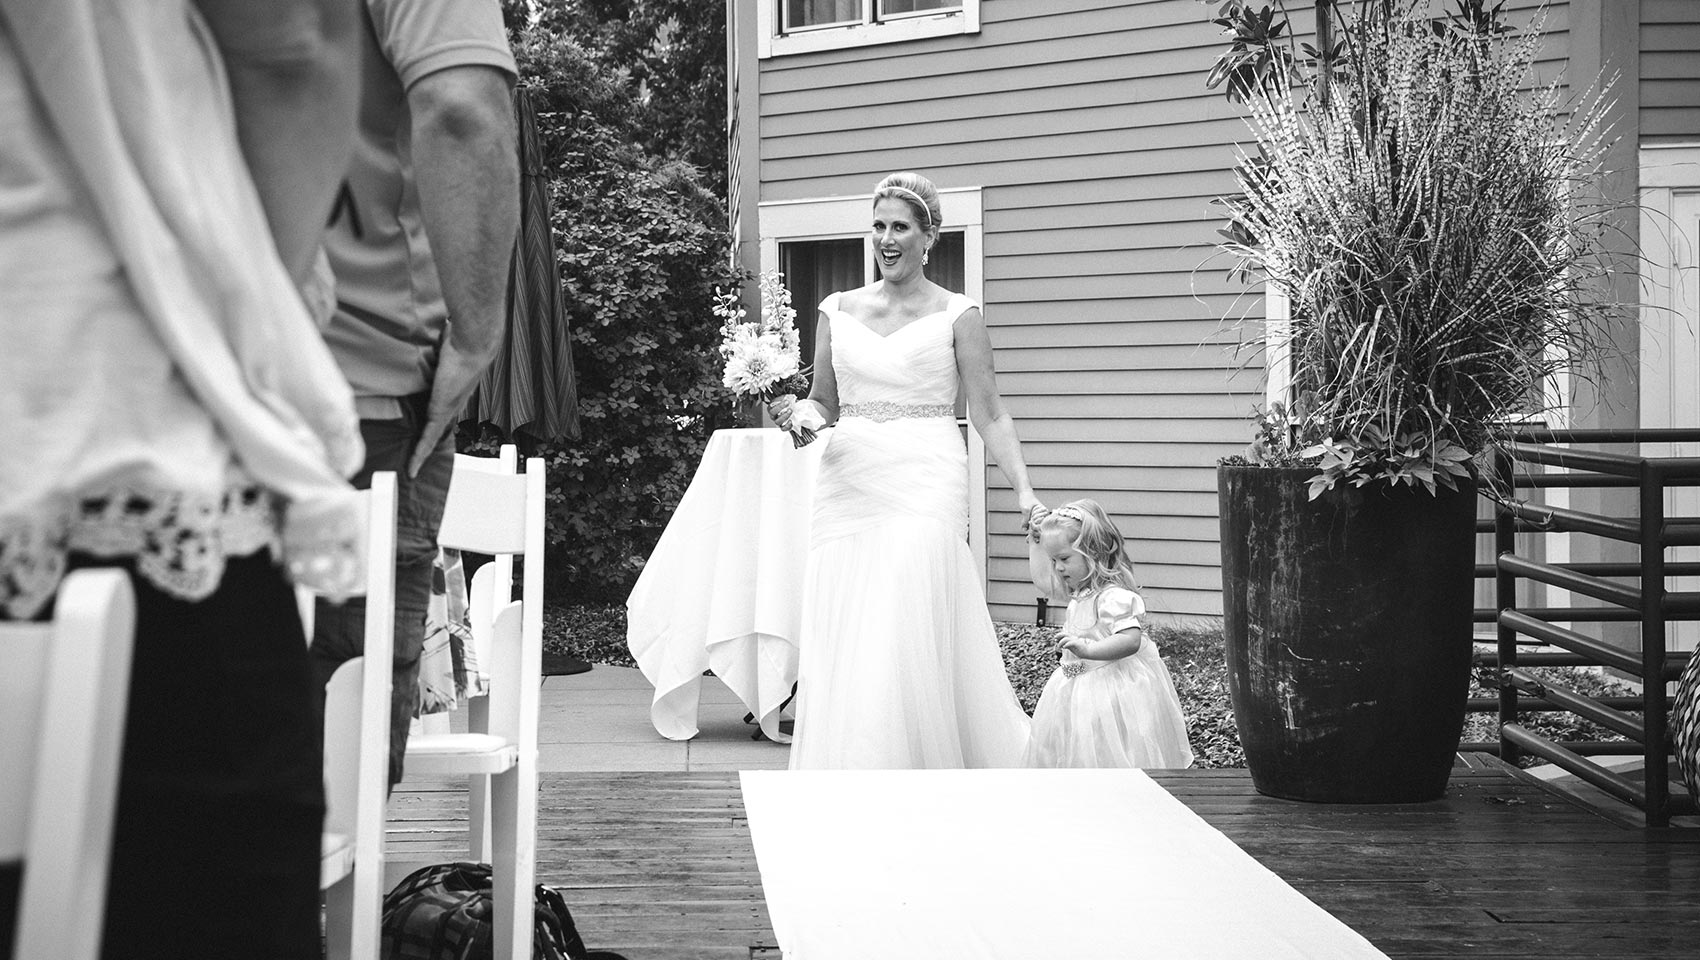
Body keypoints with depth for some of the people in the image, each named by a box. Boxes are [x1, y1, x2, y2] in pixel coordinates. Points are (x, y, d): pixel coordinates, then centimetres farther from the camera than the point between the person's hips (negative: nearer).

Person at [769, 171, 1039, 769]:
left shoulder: (956, 315, 3)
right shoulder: (837, 310, 13)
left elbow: (989, 415, 1)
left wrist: (1024, 492, -9)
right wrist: (798, 412, -5)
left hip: (924, 489, -4)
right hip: (849, 487, 4)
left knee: (906, 645, -12)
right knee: (839, 648, 0)